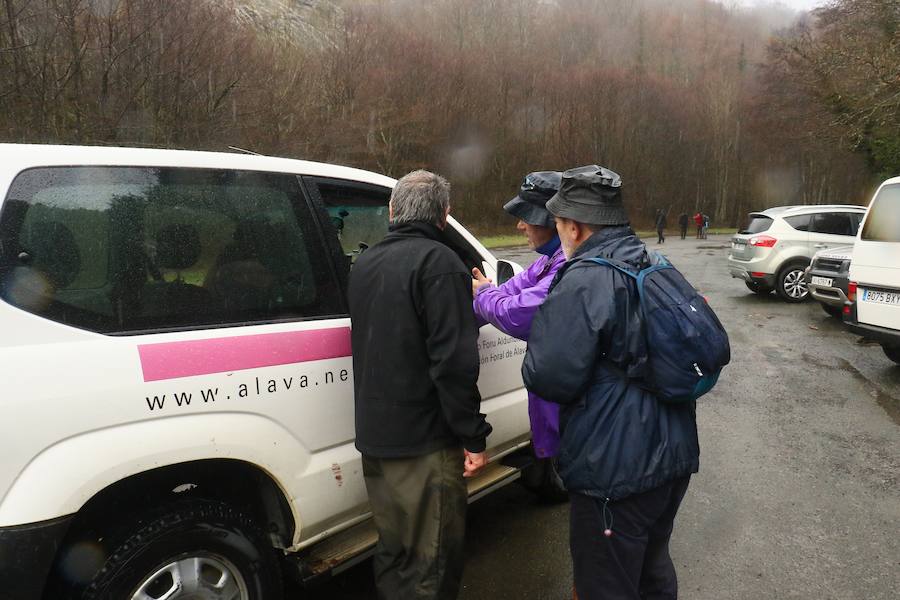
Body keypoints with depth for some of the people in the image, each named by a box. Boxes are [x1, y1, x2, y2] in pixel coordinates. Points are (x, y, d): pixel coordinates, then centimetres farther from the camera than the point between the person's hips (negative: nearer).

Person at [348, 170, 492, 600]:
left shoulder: (365, 263, 11)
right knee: (431, 565, 5)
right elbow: (453, 360, -20)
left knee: (394, 550, 21)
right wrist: (473, 436, -14)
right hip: (424, 441, -7)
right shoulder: (439, 262, -14)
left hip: (373, 436, 8)